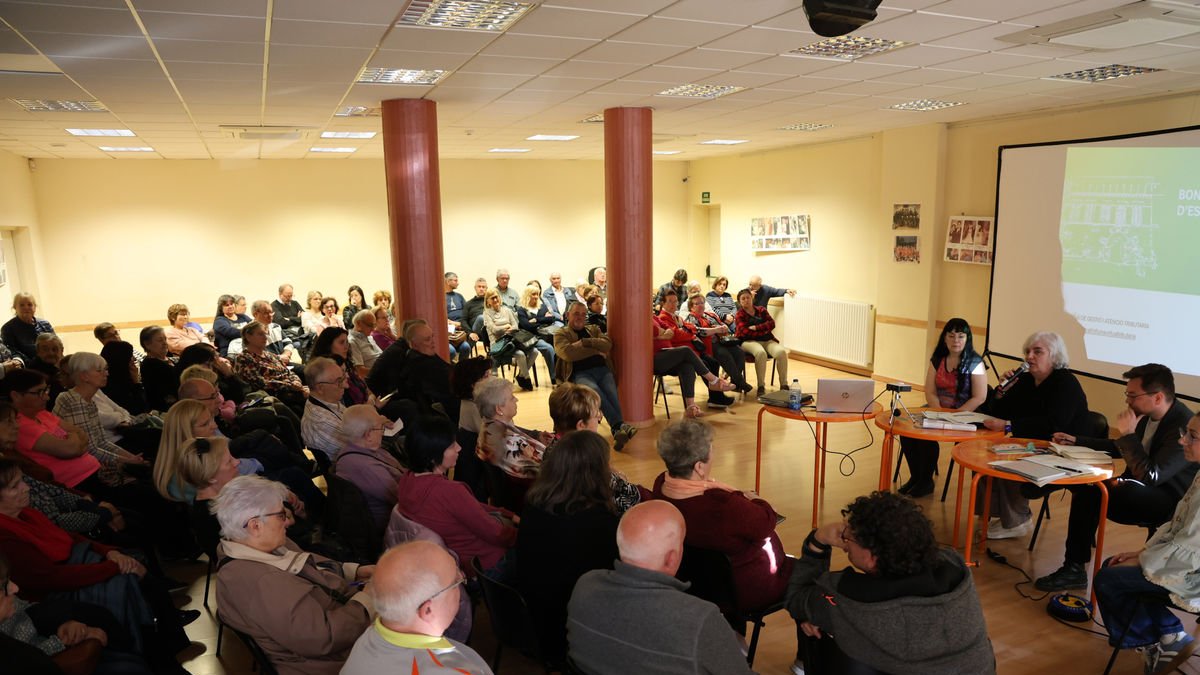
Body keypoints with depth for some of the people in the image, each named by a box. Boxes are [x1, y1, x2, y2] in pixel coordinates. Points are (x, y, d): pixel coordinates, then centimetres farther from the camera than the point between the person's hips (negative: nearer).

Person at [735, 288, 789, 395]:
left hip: (767, 340, 4)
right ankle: (761, 386, -34)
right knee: (761, 353, -38)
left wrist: (756, 328, -10)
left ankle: (784, 385, -24)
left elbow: (772, 323, 3)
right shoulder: (740, 314, 9)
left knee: (781, 352, -27)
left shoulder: (761, 310, 19)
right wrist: (763, 331, -7)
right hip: (749, 341, -4)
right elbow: (744, 332, -6)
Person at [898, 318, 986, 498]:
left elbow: (979, 398, -11)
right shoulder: (937, 360, 7)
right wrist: (939, 413, -15)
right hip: (937, 410, 5)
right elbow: (930, 392, 3)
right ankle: (915, 476, -1)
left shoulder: (975, 363, -7)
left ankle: (926, 481, -7)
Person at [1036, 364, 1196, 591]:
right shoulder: (1148, 416, 2)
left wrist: (1128, 434, -24)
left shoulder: (1183, 427, -24)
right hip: (1140, 491, 9)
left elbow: (1150, 475, -30)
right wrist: (1075, 441, 14)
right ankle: (1073, 568, -6)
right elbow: (1120, 449, 19)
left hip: (1172, 503, -9)